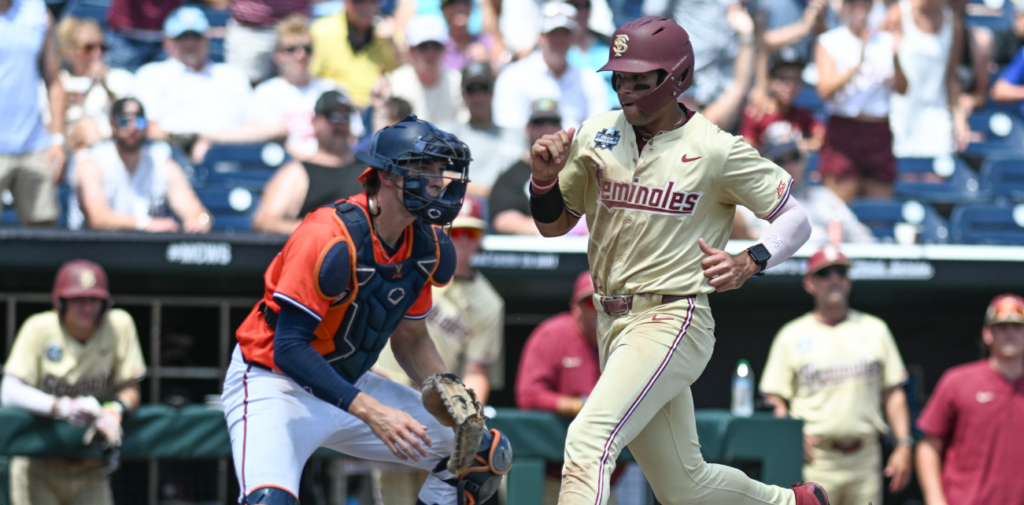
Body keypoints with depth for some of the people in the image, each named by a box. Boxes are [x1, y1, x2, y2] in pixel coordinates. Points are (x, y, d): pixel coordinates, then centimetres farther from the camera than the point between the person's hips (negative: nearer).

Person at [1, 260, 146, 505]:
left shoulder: (120, 325, -4)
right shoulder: (39, 328, -10)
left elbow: (130, 389, -1)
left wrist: (115, 411, -26)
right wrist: (61, 407, -35)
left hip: (90, 469, 2)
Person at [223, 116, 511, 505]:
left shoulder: (430, 248, -1)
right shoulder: (330, 239, -26)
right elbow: (289, 348, -28)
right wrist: (370, 412, -34)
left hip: (349, 385, 8)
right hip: (274, 385, -8)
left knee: (488, 454, 7)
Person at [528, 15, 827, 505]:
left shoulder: (717, 150, -8)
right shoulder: (597, 135, 7)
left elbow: (795, 220, -4)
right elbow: (552, 224, 15)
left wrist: (747, 263, -22)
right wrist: (544, 178, -6)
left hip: (672, 320, -7)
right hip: (612, 321, 7)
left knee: (588, 440, -25)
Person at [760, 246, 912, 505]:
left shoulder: (874, 330, 14)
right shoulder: (791, 335, 7)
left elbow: (893, 393, 13)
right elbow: (775, 399, 4)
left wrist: (904, 445, 2)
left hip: (864, 458, 3)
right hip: (815, 460, -3)